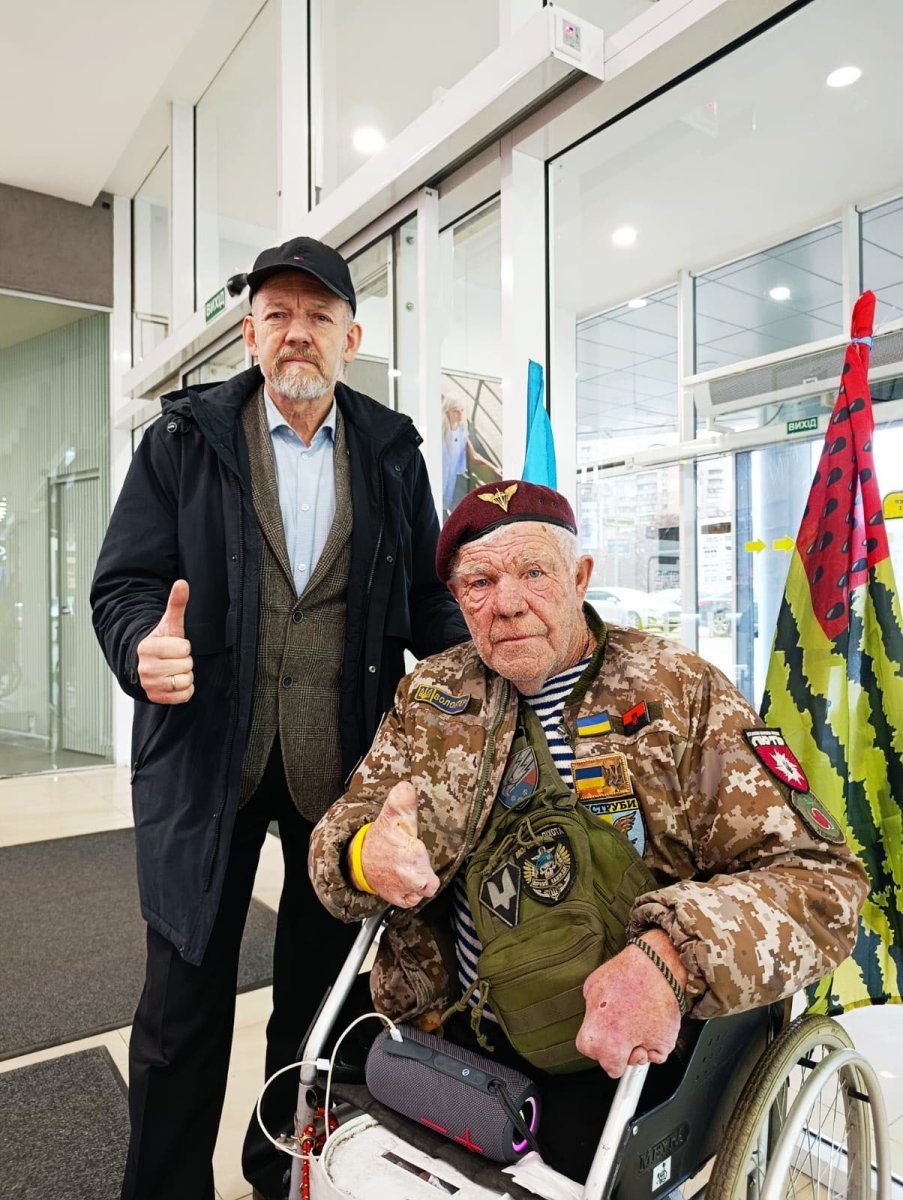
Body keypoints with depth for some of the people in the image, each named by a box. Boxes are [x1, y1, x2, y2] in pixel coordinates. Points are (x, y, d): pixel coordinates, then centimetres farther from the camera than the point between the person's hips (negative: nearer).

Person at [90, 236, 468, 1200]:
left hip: (345, 762, 2)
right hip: (207, 757, -1)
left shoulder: (392, 451, 7)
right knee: (186, 993, 10)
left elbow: (425, 594, 6)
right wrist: (145, 647, -23)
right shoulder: (185, 439, 3)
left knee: (322, 984, 17)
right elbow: (124, 581, -2)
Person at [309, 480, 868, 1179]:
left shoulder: (683, 694, -8)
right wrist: (365, 857, -20)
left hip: (623, 1064, -3)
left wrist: (671, 956, -30)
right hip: (450, 1035, 4)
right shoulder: (430, 695, 4)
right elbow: (344, 829, 5)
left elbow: (818, 877, -12)